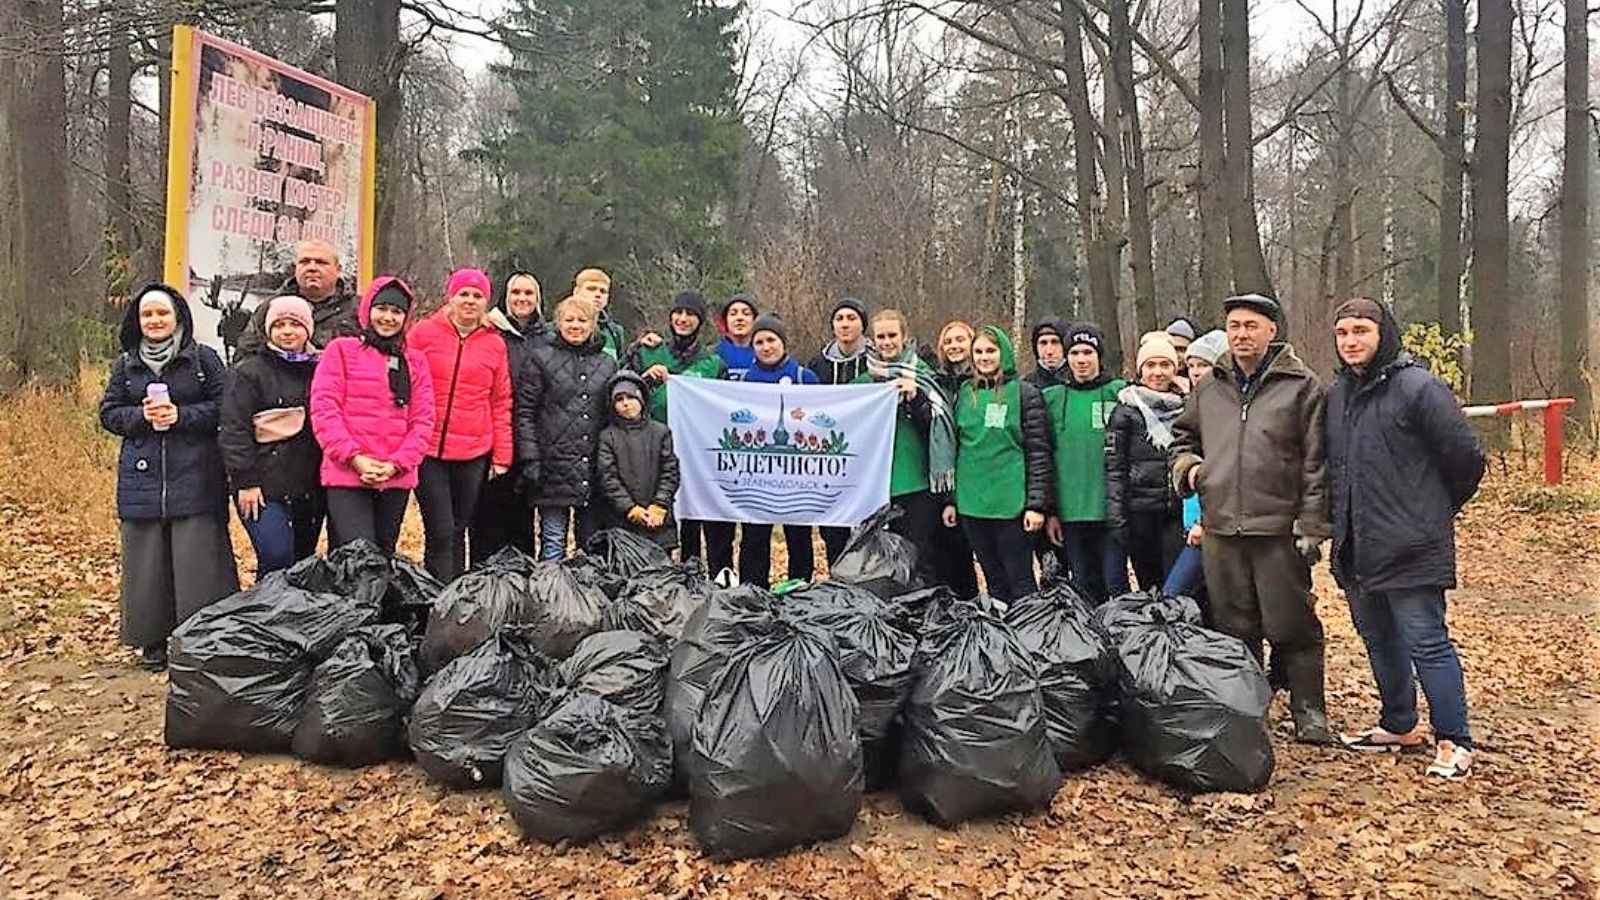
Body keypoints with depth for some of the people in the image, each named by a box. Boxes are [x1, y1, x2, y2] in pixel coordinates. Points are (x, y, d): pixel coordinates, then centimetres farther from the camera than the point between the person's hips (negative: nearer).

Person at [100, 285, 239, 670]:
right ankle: (154, 642, 16)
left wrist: (182, 415, -14)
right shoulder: (125, 364, 13)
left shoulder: (204, 358, 3)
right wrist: (140, 416, -7)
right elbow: (108, 413, 12)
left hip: (195, 478, -3)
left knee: (198, 559, -4)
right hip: (142, 478, 3)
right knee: (148, 561, 6)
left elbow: (226, 405, -2)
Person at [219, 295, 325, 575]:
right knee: (276, 558, -16)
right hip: (265, 488, -4)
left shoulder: (320, 372, 14)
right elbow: (234, 431, -5)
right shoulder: (250, 372, 1)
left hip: (310, 489, 4)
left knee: (302, 563, 8)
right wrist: (245, 481, -12)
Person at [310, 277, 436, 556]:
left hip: (397, 478, 4)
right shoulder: (341, 350, 5)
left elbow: (423, 420, 7)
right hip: (347, 475, -4)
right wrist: (354, 457, -12)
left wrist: (396, 464, -7)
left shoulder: (415, 361, 14)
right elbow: (324, 409, -3)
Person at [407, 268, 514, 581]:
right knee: (441, 532, -6)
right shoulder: (423, 332, 1)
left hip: (474, 453, 3)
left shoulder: (495, 343, 8)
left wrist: (502, 455, 6)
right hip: (428, 450, -2)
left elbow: (501, 403, 11)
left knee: (458, 531, 11)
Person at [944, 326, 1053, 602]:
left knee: (1020, 582, -1)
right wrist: (949, 498, 10)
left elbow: (1039, 453, -5)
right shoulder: (964, 394, 11)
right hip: (971, 504, 4)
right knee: (994, 581, 13)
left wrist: (1037, 504, -11)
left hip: (1012, 504, -4)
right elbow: (954, 448, 15)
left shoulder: (1024, 393, -2)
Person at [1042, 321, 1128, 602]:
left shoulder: (1119, 392, 0)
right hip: (1070, 511, 3)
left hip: (1111, 508, -2)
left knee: (1116, 587, -1)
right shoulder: (1052, 397, 8)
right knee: (1084, 590, 11)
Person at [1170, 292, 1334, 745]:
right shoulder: (1208, 388, 12)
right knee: (1234, 627, 13)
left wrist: (1311, 524, -9)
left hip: (1279, 530, -4)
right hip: (1220, 527, 4)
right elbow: (1183, 436, 26)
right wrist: (1187, 465, 4)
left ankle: (1309, 712, 17)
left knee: (1292, 627, 3)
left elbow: (1316, 462, -5)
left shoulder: (1301, 386, -1)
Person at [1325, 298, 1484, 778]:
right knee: (1378, 639, 18)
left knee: (1426, 642, -3)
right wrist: (1340, 524, 15)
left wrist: (1435, 511, 3)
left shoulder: (1417, 388, -12)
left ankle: (1454, 742, 10)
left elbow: (1466, 457, -9)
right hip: (1356, 547, 8)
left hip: (1409, 547, -8)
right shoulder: (1337, 393, 10)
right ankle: (1398, 725, 33)